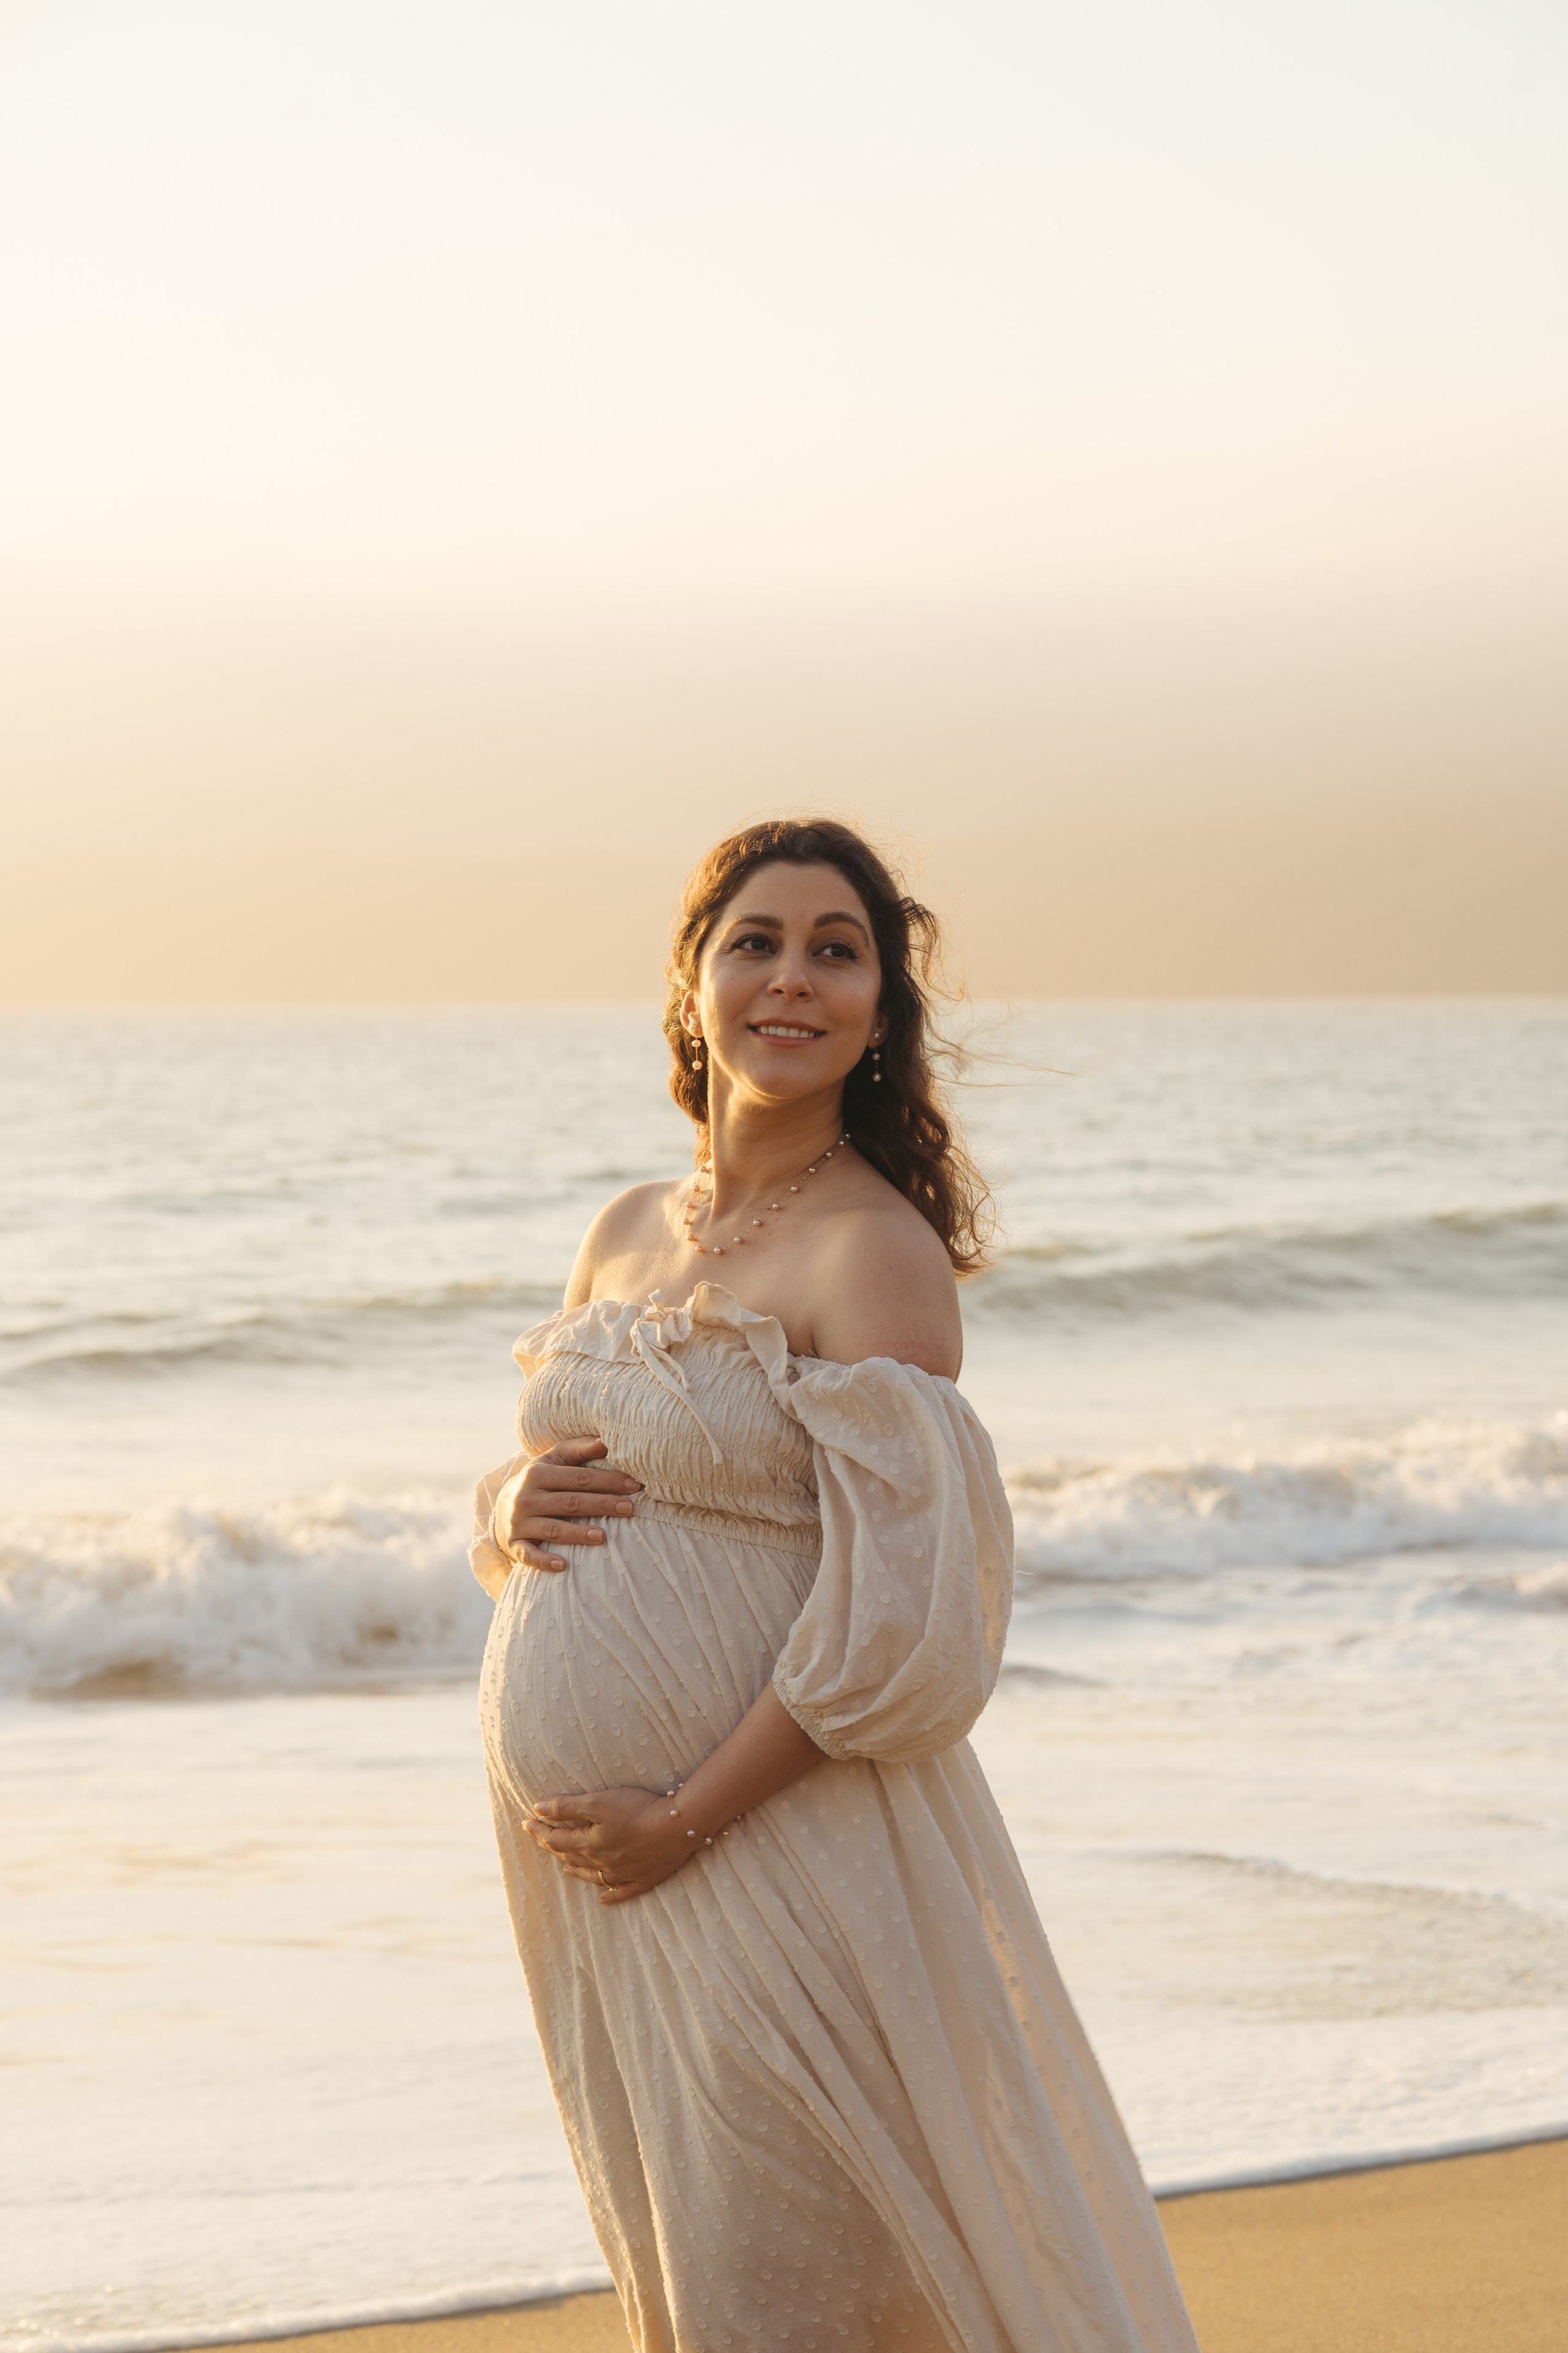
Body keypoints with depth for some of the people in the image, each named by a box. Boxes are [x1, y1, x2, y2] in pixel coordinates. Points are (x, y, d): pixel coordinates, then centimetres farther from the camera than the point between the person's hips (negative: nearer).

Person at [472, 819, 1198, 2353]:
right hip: (576, 1854, 7)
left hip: (773, 1845, -7)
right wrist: (515, 1512, -4)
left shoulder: (874, 1253, -13)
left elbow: (902, 1622, -19)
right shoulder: (628, 1233, 10)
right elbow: (517, 1491, 20)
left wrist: (685, 1819, -18)